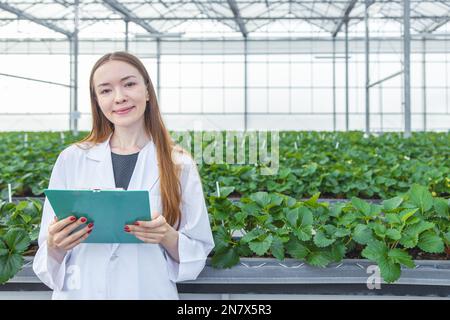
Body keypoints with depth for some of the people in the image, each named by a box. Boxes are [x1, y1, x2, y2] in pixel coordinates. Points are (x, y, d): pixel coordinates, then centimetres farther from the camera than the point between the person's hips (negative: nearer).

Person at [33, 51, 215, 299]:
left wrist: (168, 237, -19)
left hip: (149, 291, -1)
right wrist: (55, 246, -19)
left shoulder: (178, 165, -5)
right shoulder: (71, 160, -3)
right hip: (81, 292, 1)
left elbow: (197, 253, -1)